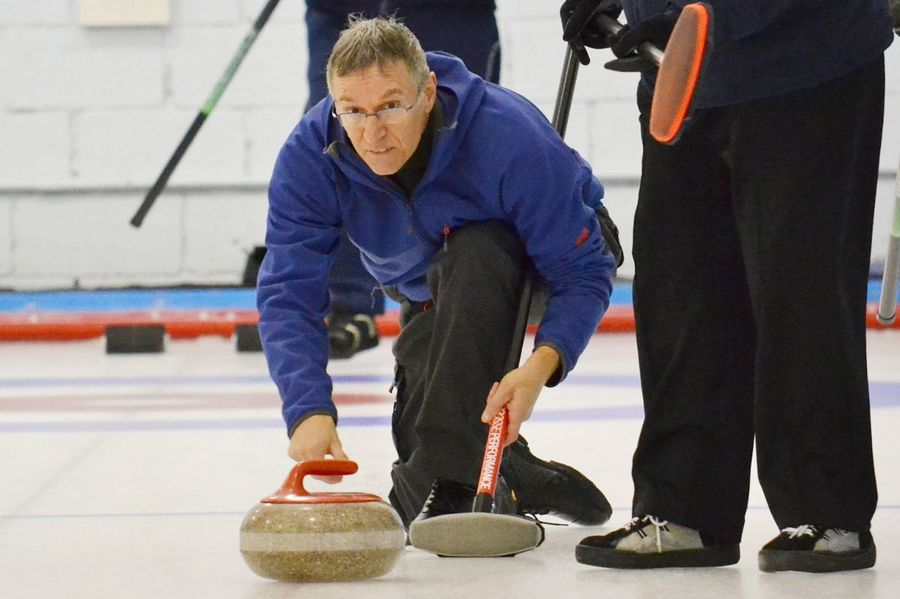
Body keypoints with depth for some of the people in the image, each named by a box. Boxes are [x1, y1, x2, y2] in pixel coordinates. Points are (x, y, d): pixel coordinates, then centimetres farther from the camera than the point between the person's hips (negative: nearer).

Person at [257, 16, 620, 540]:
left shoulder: (509, 137, -38)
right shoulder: (310, 156, -28)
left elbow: (584, 271, -33)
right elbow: (289, 293, -32)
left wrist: (540, 367, -51)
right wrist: (309, 410, -48)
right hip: (431, 296, 4)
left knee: (470, 257, -39)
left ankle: (453, 476, -34)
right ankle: (514, 478, 25)